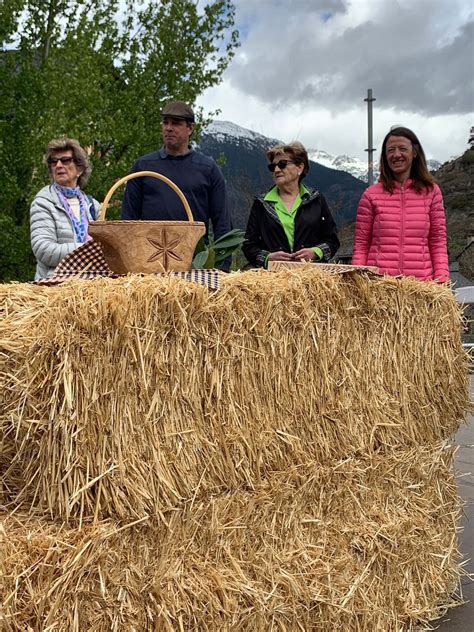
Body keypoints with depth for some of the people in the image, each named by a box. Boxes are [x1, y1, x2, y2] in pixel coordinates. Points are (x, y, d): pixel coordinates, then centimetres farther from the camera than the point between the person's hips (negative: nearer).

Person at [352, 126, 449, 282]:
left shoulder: (431, 192, 8)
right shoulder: (371, 195, 5)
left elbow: (438, 242, 8)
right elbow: (361, 245, 5)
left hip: (421, 282, 1)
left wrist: (442, 280, -4)